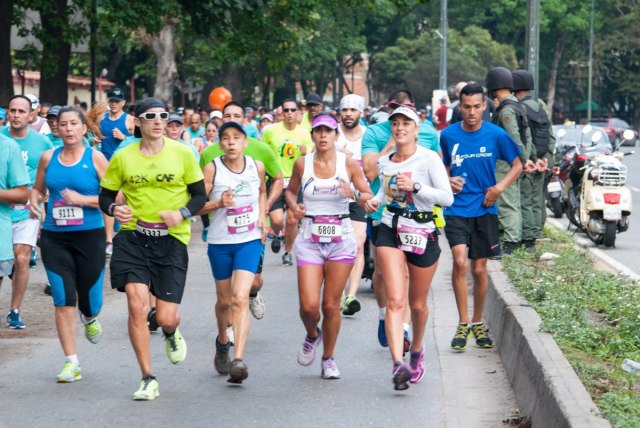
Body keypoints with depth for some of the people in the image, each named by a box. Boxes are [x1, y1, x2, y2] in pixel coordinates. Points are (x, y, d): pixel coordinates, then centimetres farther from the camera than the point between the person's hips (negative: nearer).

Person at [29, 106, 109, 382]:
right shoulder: (48, 158, 6)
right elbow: (38, 189, 21)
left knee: (89, 302, 5)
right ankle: (71, 363, 2)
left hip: (90, 236, -2)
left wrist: (83, 199, -17)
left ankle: (90, 318, 44)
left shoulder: (95, 158, -3)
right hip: (54, 238, 2)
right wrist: (34, 202, -1)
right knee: (63, 302, -4)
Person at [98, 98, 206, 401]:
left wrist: (182, 213, -15)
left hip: (172, 239, -1)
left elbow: (200, 196, 5)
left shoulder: (182, 153, -1)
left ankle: (171, 333, 39)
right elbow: (105, 196, 10)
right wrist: (115, 209, -13)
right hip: (133, 239, 1)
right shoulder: (122, 157, 1)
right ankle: (148, 379, 0)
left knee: (165, 318, -3)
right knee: (137, 306, -13)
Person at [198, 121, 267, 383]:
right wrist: (218, 203, -25)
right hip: (220, 243, 0)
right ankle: (222, 341, 44)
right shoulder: (212, 169, -7)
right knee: (224, 300, 14)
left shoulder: (256, 167, 0)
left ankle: (238, 358, -23)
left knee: (240, 298, -17)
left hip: (249, 241, 0)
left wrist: (262, 216, 7)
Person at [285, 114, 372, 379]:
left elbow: (370, 197, 2)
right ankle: (312, 336, 27)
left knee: (331, 304, 1)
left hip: (341, 240, 0)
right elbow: (290, 191, 18)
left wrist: (355, 194, -19)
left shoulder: (348, 164, -1)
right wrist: (294, 206, -3)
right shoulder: (302, 164, 2)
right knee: (309, 305, -8)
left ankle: (328, 359, 19)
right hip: (309, 240, 1)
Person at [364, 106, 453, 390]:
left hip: (422, 234, -2)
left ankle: (417, 350, 41)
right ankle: (398, 364, -25)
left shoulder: (429, 159, -7)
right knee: (395, 300, -15)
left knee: (417, 304, 12)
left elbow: (447, 197, -13)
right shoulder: (384, 163, 7)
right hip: (390, 231, 2)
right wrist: (376, 201, 6)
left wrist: (415, 186, -23)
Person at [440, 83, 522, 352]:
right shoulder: (448, 135, 0)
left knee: (479, 269, 8)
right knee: (460, 262, -17)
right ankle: (462, 324, -5)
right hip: (456, 208, 0)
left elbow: (517, 165, 7)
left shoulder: (496, 135, -3)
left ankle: (477, 323, 27)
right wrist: (447, 181, -6)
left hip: (484, 209, 1)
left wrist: (499, 187, -8)